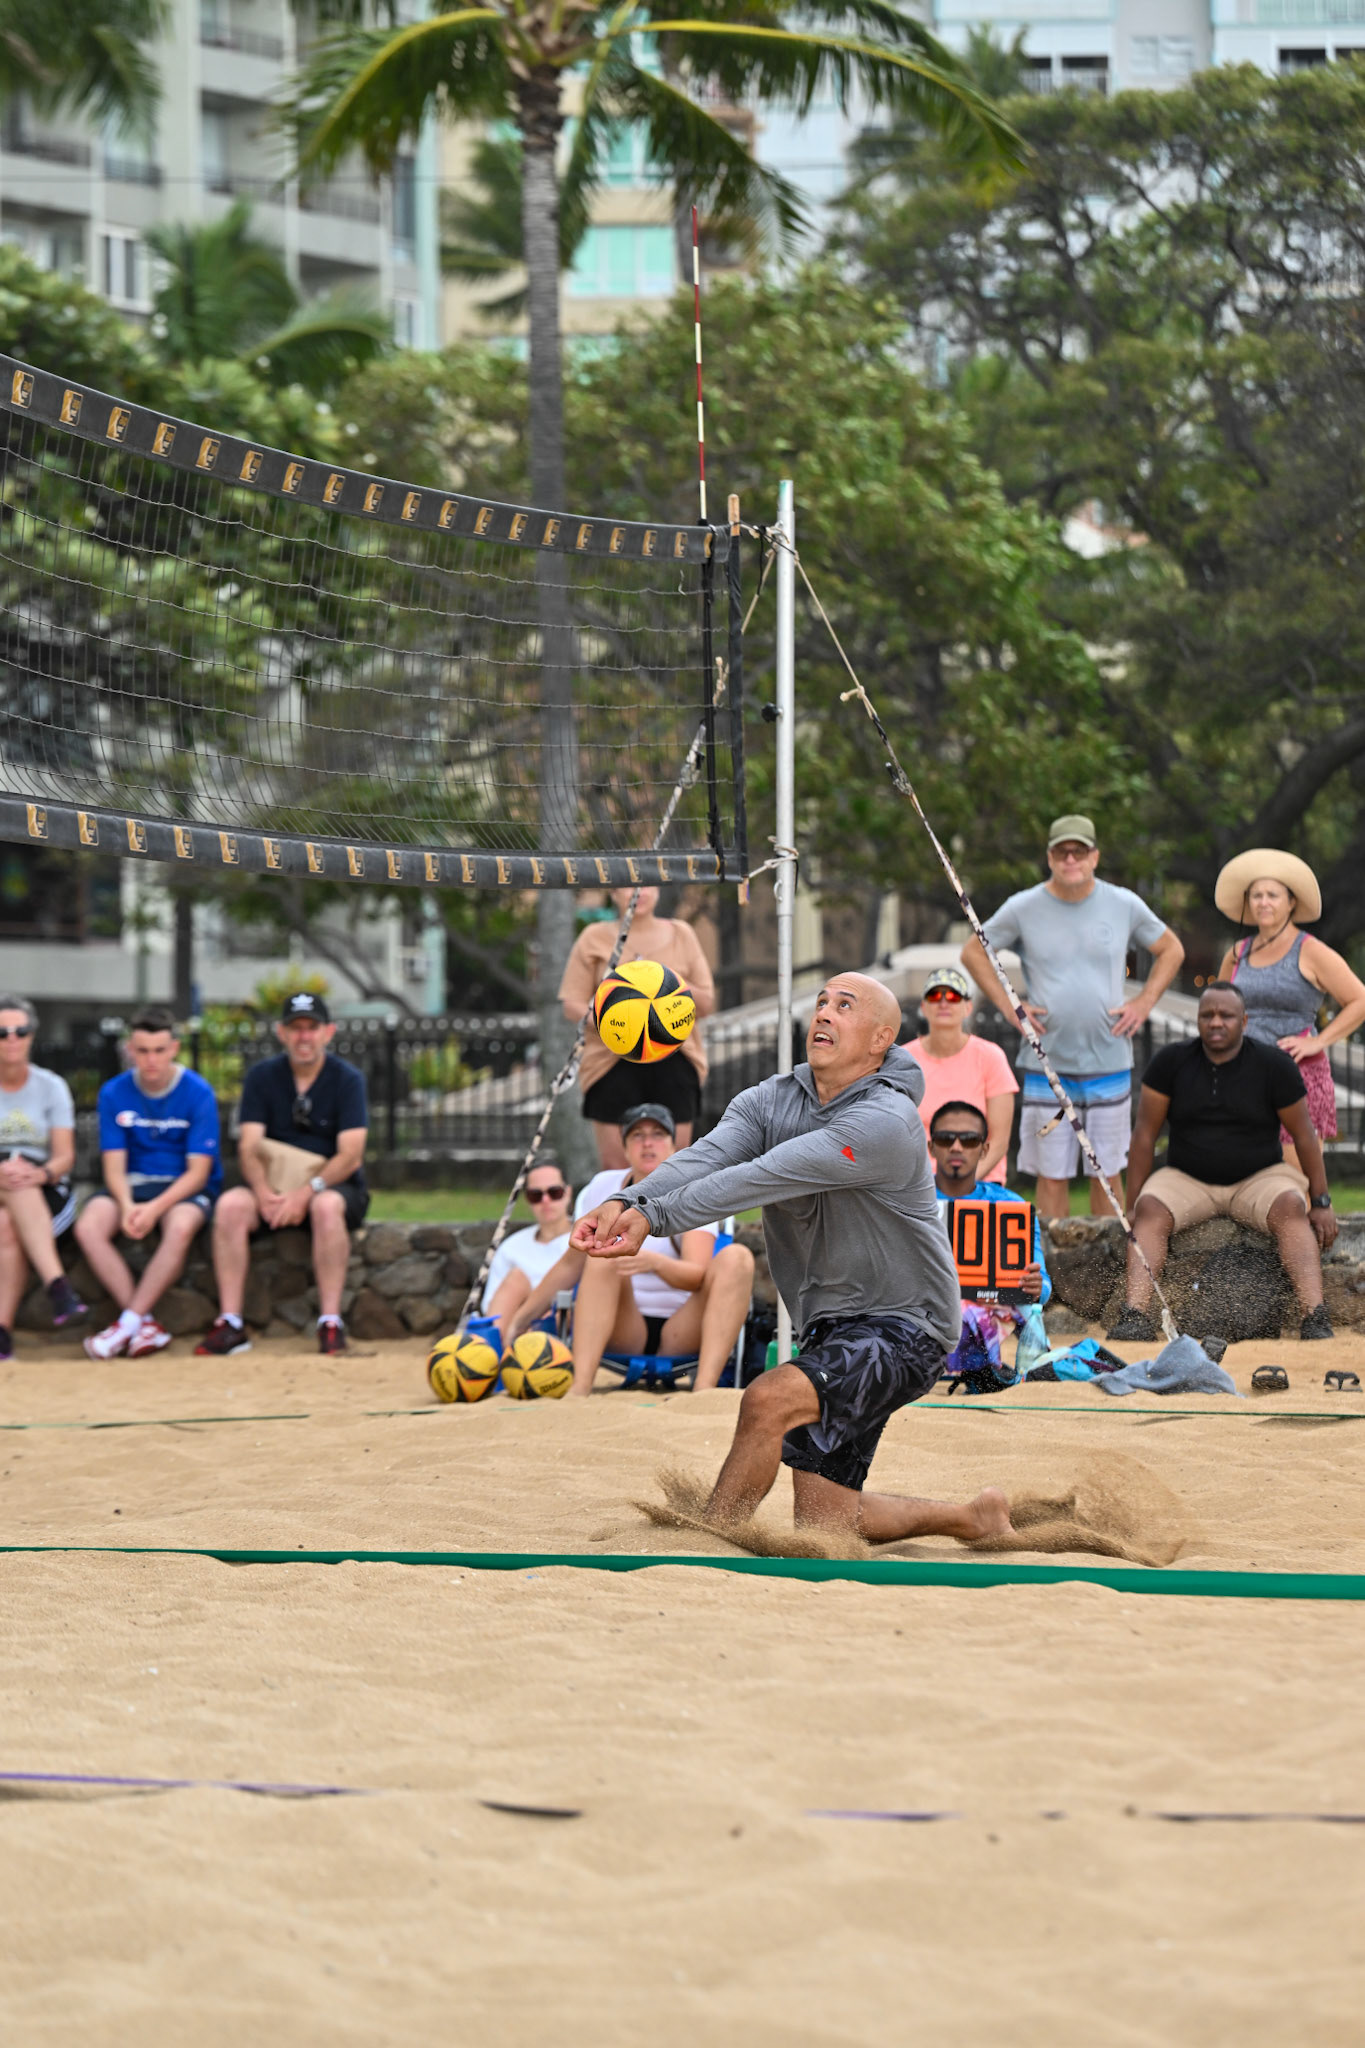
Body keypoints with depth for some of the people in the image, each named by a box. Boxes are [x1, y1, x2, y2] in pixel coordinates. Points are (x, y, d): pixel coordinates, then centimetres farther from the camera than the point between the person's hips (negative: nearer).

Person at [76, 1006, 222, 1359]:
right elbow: (114, 1166, -1)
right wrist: (126, 1205, -24)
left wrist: (155, 1208, -26)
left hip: (185, 1187, -3)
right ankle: (147, 1324, -25)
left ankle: (128, 1322, -29)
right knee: (88, 1227, -28)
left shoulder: (198, 1093, -9)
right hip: (133, 1184, 3)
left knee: (180, 1227, -38)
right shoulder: (114, 1093, -1)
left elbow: (198, 1170, -11)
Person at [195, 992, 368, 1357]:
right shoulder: (262, 1077, 4)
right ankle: (231, 1324, -28)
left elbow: (350, 1156, -14)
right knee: (231, 1205, -27)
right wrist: (264, 1193, -24)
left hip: (337, 1186, -3)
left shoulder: (347, 1080, -4)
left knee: (326, 1206, -38)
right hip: (274, 1187, 3)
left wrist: (306, 1192, -28)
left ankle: (330, 1323, -34)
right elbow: (249, 1148, -4)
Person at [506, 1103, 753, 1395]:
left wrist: (655, 1263, -38)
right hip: (622, 1332, 1)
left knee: (735, 1257, -26)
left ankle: (704, 1388, -42)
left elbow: (698, 1276, -17)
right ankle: (579, 1388, -45)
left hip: (681, 1333, -1)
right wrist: (522, 1317, 9)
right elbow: (570, 1264, 15)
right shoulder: (603, 1188, 7)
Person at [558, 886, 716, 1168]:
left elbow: (707, 1004, 13)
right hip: (613, 1063, -1)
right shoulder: (595, 939, 9)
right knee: (616, 1165, -6)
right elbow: (572, 1005, 4)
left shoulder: (680, 935, 14)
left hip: (675, 1061, 1)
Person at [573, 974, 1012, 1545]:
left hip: (899, 1327, -8)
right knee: (824, 1522, 8)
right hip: (827, 1326, 8)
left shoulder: (886, 1123, -21)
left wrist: (654, 1217, -37)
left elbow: (763, 1177, -30)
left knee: (769, 1400, -32)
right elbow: (705, 1159, -17)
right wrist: (625, 1204, -37)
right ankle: (976, 1518, 32)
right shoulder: (770, 1100, 2)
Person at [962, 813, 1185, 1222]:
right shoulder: (1023, 908, 0)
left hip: (1110, 1062, 1)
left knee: (1108, 1172, 6)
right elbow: (973, 952, 10)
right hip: (1046, 1063, -1)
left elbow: (1171, 950, 16)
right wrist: (1007, 1005, 1)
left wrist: (1144, 1002, 5)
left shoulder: (1125, 905, 3)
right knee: (1052, 1175, 0)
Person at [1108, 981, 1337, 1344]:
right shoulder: (1171, 1062, -3)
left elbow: (1303, 1134, 0)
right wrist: (1133, 1203, -5)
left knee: (1290, 1207, -33)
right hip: (1187, 1180, 1)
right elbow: (1145, 1133, -1)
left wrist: (1321, 1203, -2)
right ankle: (1135, 1315, -46)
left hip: (1259, 1178, -1)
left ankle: (1315, 1316, -46)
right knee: (1151, 1209, -31)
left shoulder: (1274, 1065, -6)